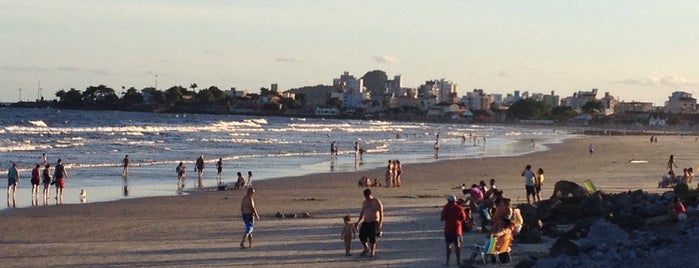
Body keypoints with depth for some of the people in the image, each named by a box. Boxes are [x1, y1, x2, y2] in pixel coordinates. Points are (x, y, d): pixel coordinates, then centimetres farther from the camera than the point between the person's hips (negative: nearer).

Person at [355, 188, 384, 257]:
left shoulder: (377, 202, -7)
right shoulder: (364, 202, 10)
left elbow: (381, 213, -7)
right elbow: (362, 213, 20)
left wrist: (380, 223, -16)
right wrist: (358, 222, 15)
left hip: (374, 222, -5)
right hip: (366, 222, 5)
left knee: (372, 237, -12)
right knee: (362, 235, -6)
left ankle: (372, 251, 4)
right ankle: (366, 249, 18)